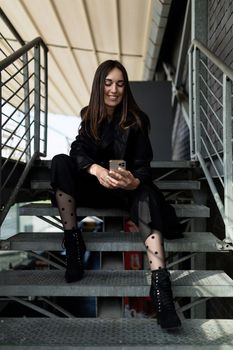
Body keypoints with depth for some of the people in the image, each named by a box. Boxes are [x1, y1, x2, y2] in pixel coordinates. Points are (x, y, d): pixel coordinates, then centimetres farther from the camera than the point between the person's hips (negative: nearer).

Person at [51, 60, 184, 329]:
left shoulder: (136, 120, -5)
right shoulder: (89, 116, 2)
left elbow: (143, 165, -14)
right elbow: (78, 151, -15)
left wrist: (135, 181, -39)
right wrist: (96, 170, -38)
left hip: (127, 186, -2)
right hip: (95, 185, 2)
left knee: (145, 193, -36)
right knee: (60, 162, -23)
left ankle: (160, 282, -50)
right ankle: (72, 241, -23)